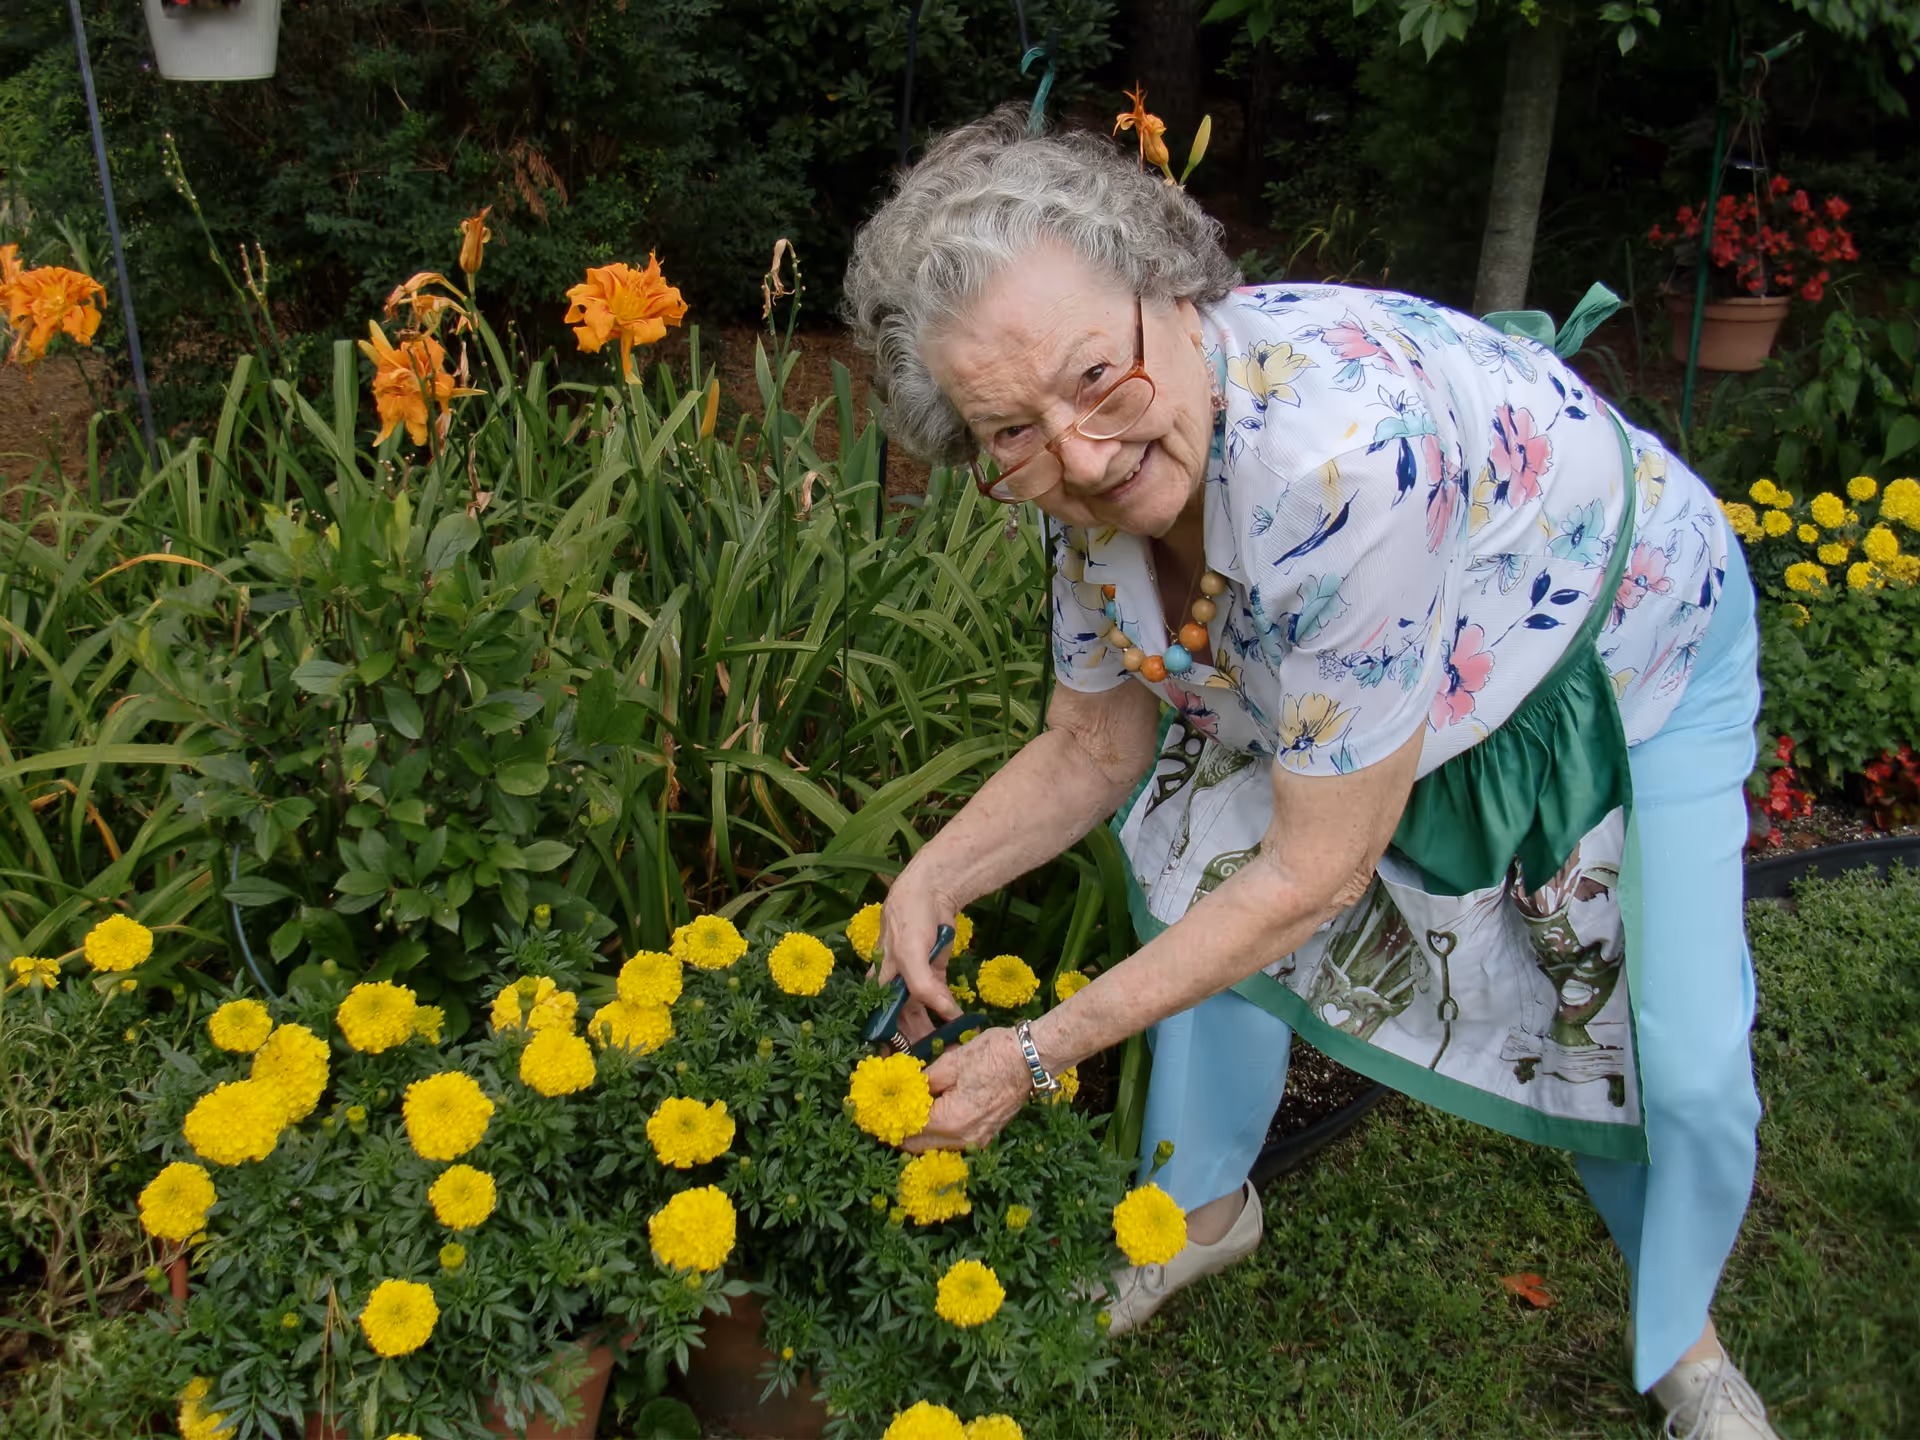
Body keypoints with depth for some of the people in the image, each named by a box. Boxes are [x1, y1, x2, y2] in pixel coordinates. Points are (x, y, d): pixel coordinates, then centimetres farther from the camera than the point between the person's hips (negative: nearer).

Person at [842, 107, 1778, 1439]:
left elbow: (1318, 874, -36)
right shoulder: (1100, 483, -21)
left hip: (1634, 652, -5)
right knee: (1190, 845, -7)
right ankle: (1210, 1205, 20)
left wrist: (1041, 1055, -30)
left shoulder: (1339, 446, -44)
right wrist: (931, 880, -21)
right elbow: (1095, 749, -5)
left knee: (1682, 1067, -10)